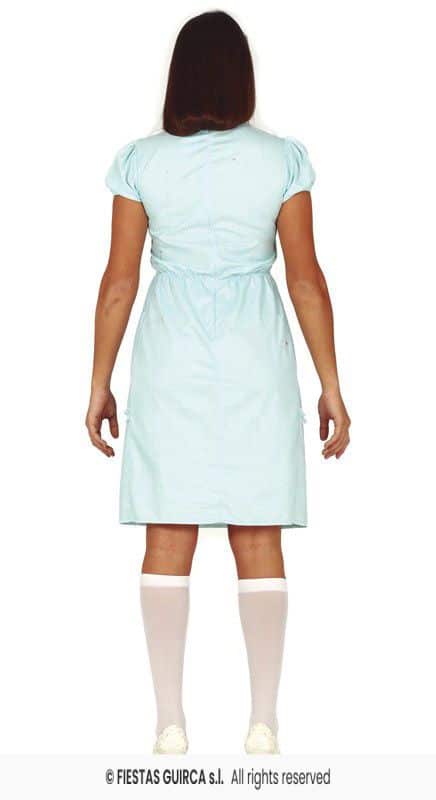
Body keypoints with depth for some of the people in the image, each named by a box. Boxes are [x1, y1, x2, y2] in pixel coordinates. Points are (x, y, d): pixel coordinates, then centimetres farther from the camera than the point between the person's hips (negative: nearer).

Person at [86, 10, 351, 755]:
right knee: (259, 540, 5)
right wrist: (330, 386, 2)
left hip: (170, 358, 0)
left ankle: (170, 722, 7)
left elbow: (119, 281, -3)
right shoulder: (282, 159, -4)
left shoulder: (141, 161, -3)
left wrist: (100, 384, 5)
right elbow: (306, 278, -4)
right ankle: (263, 722, 7)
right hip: (255, 359, 0)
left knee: (168, 540, 5)